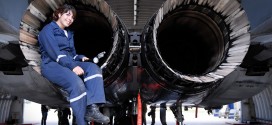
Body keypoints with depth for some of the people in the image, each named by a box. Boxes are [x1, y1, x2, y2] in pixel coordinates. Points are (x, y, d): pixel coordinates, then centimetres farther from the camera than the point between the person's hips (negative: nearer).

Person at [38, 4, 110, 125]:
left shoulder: (69, 33, 25)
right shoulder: (48, 30, -1)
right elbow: (55, 53, -15)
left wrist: (81, 58, -1)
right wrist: (73, 66, -26)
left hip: (69, 64, 7)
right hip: (52, 65, -7)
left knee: (93, 68, -23)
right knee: (76, 82, -36)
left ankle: (92, 108, -40)